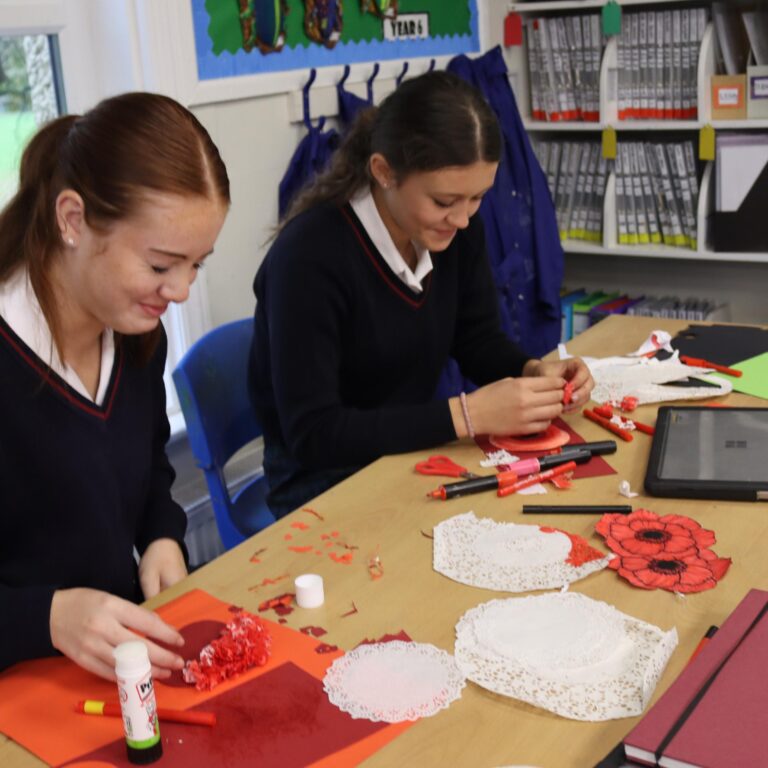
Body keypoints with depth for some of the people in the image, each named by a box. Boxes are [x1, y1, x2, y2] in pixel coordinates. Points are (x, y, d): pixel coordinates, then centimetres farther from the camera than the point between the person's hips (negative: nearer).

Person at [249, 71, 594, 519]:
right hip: (328, 487, -6)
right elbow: (312, 435, -26)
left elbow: (478, 340, 8)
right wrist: (466, 415, -30)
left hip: (419, 457, 7)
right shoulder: (309, 256, -26)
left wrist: (534, 372, -13)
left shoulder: (456, 228, -6)